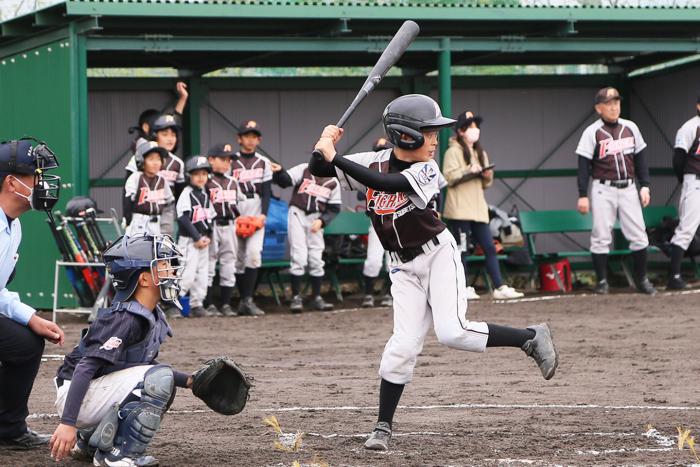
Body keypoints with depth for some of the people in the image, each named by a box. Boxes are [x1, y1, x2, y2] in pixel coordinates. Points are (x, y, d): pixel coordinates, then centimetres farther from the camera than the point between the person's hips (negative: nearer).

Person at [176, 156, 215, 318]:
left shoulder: (205, 195, 14)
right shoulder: (187, 193, -8)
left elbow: (210, 218, 15)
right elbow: (183, 218, -15)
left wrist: (208, 237, -1)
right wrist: (197, 238, -16)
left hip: (203, 240, 7)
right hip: (188, 239, -7)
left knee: (202, 274, 7)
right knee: (188, 273, -14)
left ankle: (196, 305, 14)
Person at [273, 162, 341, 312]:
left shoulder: (333, 183, 3)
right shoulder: (304, 170, -2)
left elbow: (334, 209, 4)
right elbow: (284, 181, -14)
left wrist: (321, 221, -11)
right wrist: (278, 172, -34)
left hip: (315, 219, 3)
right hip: (297, 214, -3)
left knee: (316, 258, 5)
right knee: (298, 257, -8)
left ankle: (316, 298, 15)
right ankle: (296, 297, -3)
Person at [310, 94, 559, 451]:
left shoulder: (426, 171, -16)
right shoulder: (375, 162, -6)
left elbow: (385, 183, -33)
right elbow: (318, 170, -3)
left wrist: (334, 156, -33)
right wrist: (324, 147, -24)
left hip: (438, 254, -3)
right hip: (405, 268, 3)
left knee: (453, 332, -20)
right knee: (404, 344, -8)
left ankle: (532, 338, -2)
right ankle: (383, 427, 3)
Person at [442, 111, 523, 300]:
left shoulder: (481, 153, 21)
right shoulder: (453, 152, -1)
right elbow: (448, 177, -12)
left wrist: (488, 176, 2)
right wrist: (469, 171, -19)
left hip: (478, 209, 7)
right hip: (459, 210, -7)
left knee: (489, 247, 1)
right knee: (461, 249, -5)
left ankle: (499, 287, -1)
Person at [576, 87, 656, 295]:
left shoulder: (630, 128, 8)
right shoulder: (592, 132, -4)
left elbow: (640, 158, 13)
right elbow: (583, 166, -5)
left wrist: (644, 186, 6)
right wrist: (582, 195, -10)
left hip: (628, 188, 3)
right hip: (603, 190, -3)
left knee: (638, 235, 0)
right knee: (601, 236, -2)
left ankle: (642, 279, 10)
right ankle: (602, 281, 6)